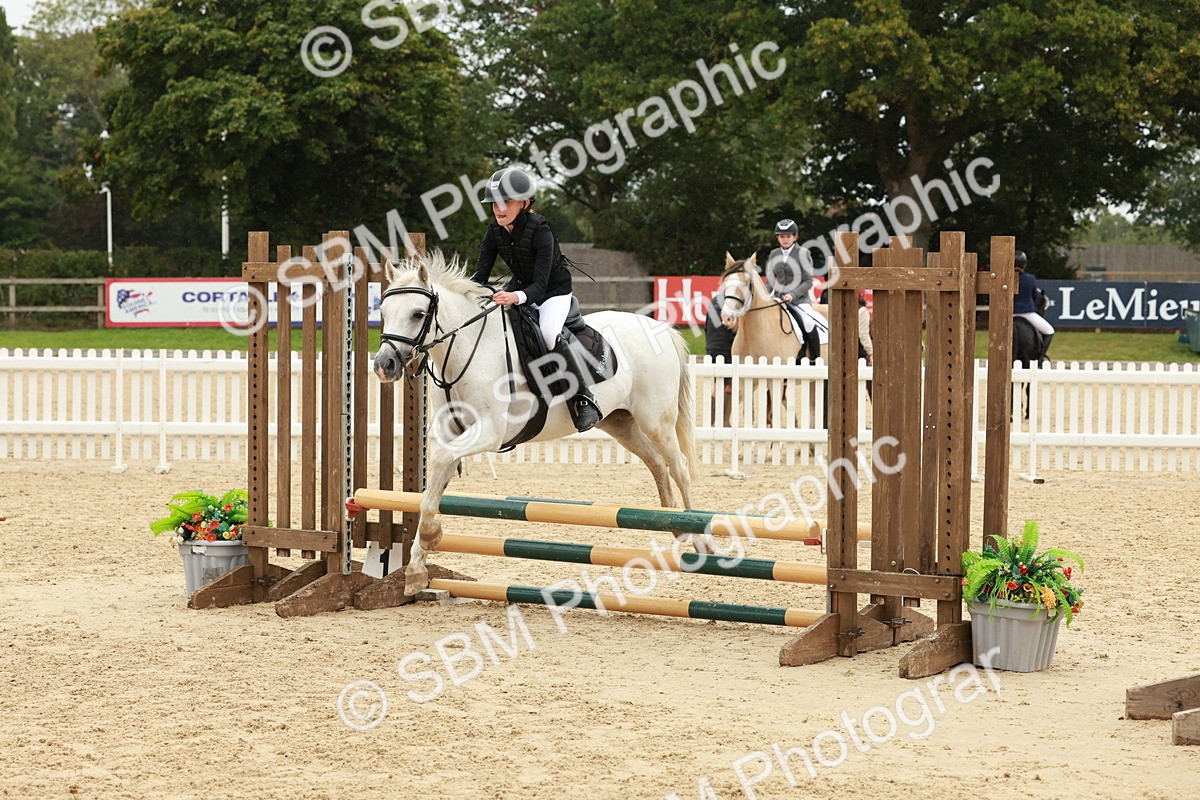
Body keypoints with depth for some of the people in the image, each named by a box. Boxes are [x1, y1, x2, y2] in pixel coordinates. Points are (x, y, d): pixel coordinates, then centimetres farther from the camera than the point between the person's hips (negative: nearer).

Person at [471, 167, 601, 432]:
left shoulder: (540, 231, -28)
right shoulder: (495, 233, -9)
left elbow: (540, 285, -34)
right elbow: (481, 275, -9)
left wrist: (517, 297, -55)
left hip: (554, 292, -7)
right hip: (519, 288, 7)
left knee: (549, 333, -34)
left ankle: (584, 400, -24)